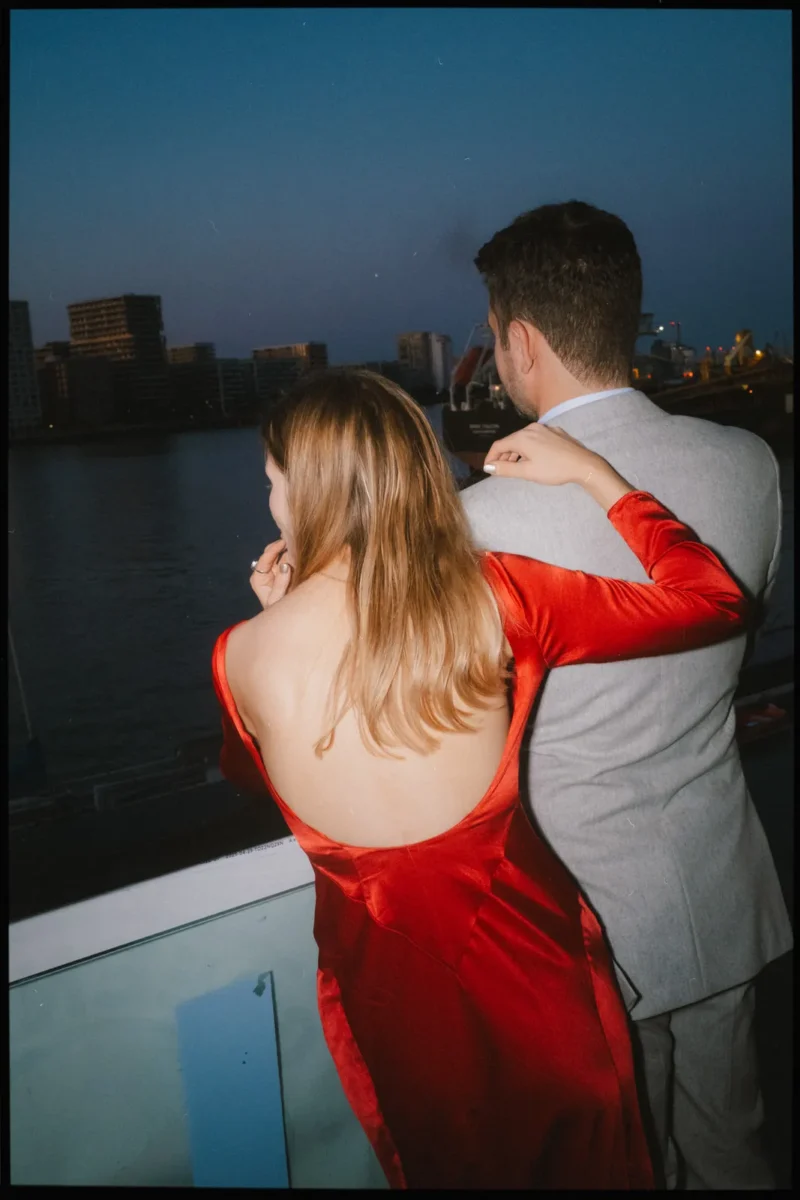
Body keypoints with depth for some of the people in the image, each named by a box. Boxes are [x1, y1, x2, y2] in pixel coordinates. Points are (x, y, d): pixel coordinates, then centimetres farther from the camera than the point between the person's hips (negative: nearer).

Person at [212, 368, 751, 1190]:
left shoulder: (243, 657, -17)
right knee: (585, 1162, 29)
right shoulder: (492, 599, -21)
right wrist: (593, 474, -3)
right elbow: (714, 599, -11)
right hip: (527, 972, -1)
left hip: (385, 993, 1)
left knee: (440, 1169, 32)